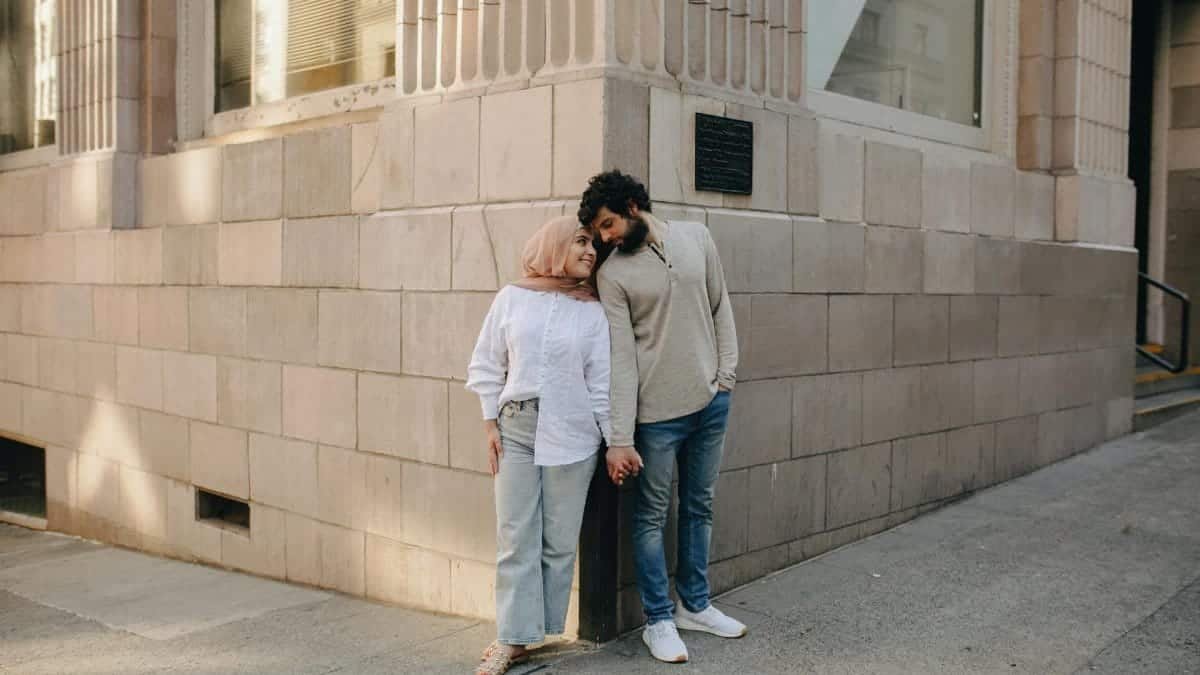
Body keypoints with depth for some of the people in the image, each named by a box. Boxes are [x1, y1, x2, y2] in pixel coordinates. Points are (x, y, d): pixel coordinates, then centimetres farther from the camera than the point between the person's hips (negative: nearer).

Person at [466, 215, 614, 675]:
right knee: (516, 538, 2)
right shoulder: (512, 297, 2)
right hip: (515, 430, 1)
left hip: (571, 435, 0)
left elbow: (602, 383, 2)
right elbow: (486, 366, 6)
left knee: (559, 542, 4)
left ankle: (542, 630, 15)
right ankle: (514, 637, 8)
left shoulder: (592, 312, 2)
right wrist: (491, 426, 1)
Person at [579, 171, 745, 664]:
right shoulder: (613, 274, -8)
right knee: (652, 516, 4)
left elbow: (720, 307, 10)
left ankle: (695, 605, 31)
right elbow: (620, 359, -13)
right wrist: (620, 439, -16)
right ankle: (659, 620, 18)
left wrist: (727, 370, 0)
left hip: (711, 402, 4)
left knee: (699, 508, 15)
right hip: (658, 412, -3)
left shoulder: (696, 238, 1)